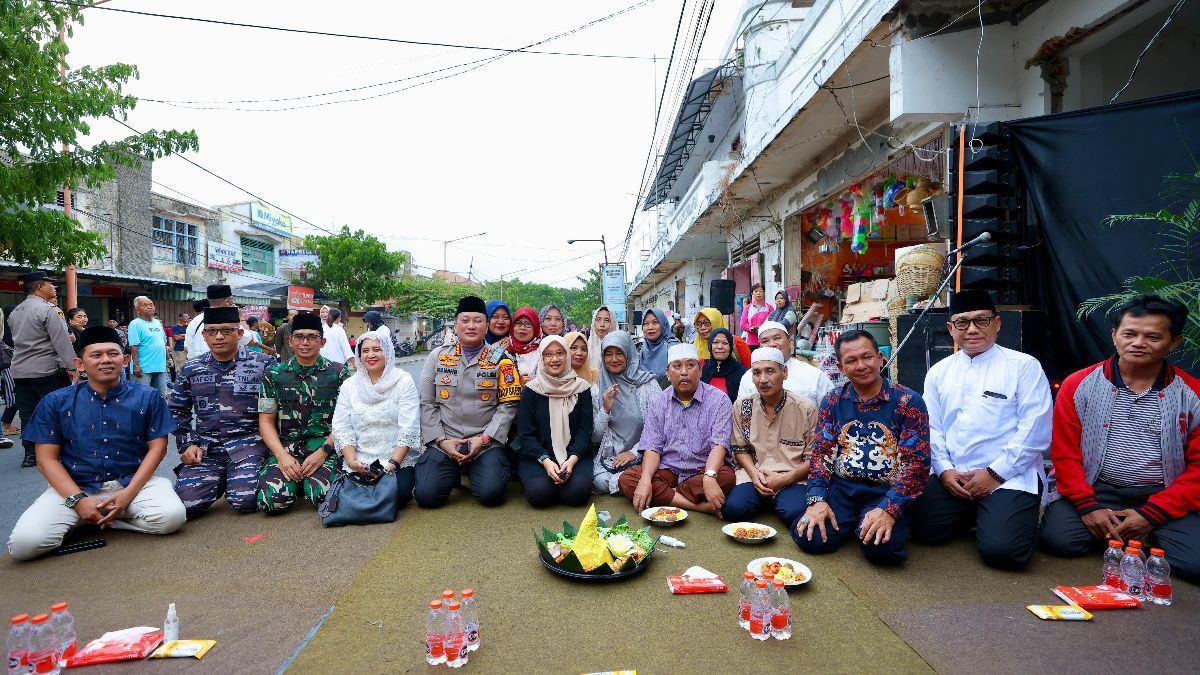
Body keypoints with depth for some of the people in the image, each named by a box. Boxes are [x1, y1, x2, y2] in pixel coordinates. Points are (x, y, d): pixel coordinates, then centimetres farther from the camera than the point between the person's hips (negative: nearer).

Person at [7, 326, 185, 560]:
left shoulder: (148, 397, 1)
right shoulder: (56, 402, 4)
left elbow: (157, 447, 0)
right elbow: (47, 458, 2)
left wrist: (129, 493, -13)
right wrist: (78, 500, -12)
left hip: (134, 481, 0)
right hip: (74, 487, 0)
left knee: (171, 517, -28)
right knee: (24, 543, -24)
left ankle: (96, 519, -2)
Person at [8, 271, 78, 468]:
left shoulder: (14, 313, 13)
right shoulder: (47, 309, -13)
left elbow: (17, 340, 20)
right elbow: (61, 341, -17)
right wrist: (73, 367, -16)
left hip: (19, 370, 7)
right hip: (46, 370, -7)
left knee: (27, 413, 8)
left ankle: (30, 454, 11)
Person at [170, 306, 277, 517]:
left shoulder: (263, 364, -2)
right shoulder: (190, 370, 10)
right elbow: (177, 411, 19)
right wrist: (187, 444, 7)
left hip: (248, 442, -3)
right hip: (205, 446, 4)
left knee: (245, 502, -22)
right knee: (187, 503, -14)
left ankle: (242, 477, 14)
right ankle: (221, 481, 18)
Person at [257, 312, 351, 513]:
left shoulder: (338, 373, 4)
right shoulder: (274, 375, 9)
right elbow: (266, 421, 8)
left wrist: (323, 451, -12)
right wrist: (282, 455, -8)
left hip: (324, 446, -2)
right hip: (285, 446, 2)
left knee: (321, 496, -28)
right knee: (272, 500, -24)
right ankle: (295, 479, 10)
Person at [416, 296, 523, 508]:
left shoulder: (500, 359, 2)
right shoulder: (438, 356, 7)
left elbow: (508, 404, -2)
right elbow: (427, 404, 5)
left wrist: (484, 439, -11)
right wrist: (441, 440, -5)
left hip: (486, 443, -1)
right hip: (443, 442, 1)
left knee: (492, 493, -21)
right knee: (426, 495, -17)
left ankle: (472, 471, 13)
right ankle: (454, 472, 16)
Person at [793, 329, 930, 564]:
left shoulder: (908, 402, -4)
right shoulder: (833, 401, 7)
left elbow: (915, 463, -9)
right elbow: (821, 452, 5)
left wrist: (889, 509, -22)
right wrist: (817, 499, -10)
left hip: (887, 491, -3)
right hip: (841, 486, 3)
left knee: (880, 546, -31)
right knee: (810, 538, -21)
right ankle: (850, 522, 11)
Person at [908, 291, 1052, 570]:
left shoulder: (1024, 366, -2)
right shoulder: (938, 372, 12)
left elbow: (1035, 431, -9)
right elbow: (932, 428, 9)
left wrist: (994, 473, -12)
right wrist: (944, 470, -6)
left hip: (1009, 477, -4)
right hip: (951, 476, 4)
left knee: (1000, 549, -22)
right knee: (923, 530, -11)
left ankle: (1022, 515, 13)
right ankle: (972, 514, 18)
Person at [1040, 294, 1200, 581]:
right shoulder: (1078, 385, -1)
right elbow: (1064, 453, -1)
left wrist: (1151, 515, -10)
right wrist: (1087, 506, -11)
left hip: (1165, 498, 0)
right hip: (1093, 491, 0)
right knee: (1056, 538, -24)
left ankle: (1151, 534, 8)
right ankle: (1126, 535, 6)